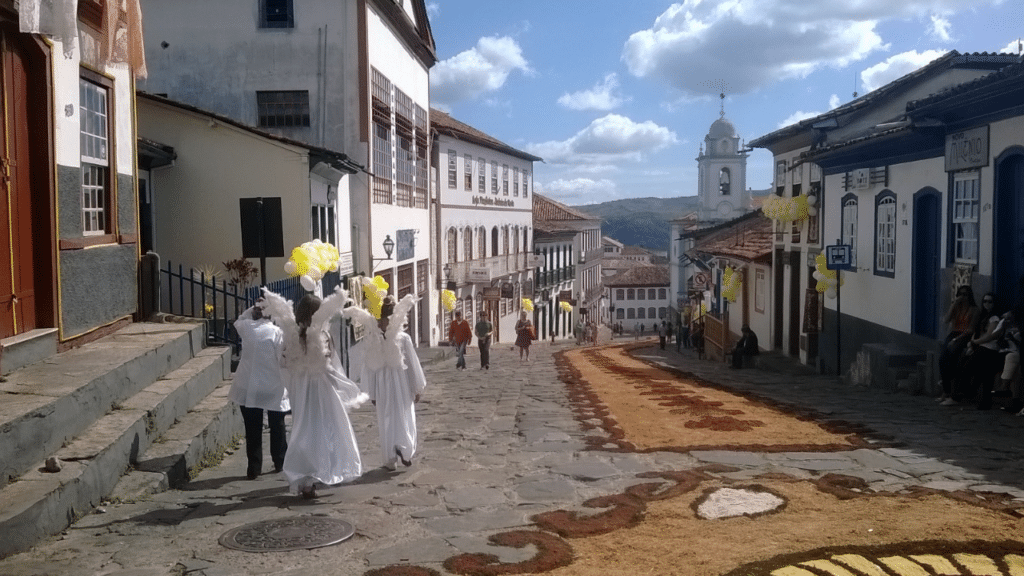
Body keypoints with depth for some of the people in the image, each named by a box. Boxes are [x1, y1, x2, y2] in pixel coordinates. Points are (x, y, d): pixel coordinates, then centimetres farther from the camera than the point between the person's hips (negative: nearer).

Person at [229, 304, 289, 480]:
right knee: (277, 426, 17)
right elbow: (283, 359, -9)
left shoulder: (246, 328, -4)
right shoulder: (277, 332, -13)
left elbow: (238, 321, 21)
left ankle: (254, 468, 11)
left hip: (248, 389, 2)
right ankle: (280, 462, 28)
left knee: (253, 430, 8)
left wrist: (252, 310, 13)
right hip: (273, 388, -2)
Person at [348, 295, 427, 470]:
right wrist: (418, 388, 5)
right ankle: (404, 449, -14)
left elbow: (368, 367, 0)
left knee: (386, 420, 11)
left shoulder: (371, 340, -5)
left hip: (381, 384, 1)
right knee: (404, 418, 10)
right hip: (402, 383, -1)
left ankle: (390, 460, 14)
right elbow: (413, 364, -5)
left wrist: (370, 393, 10)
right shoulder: (403, 338, -9)